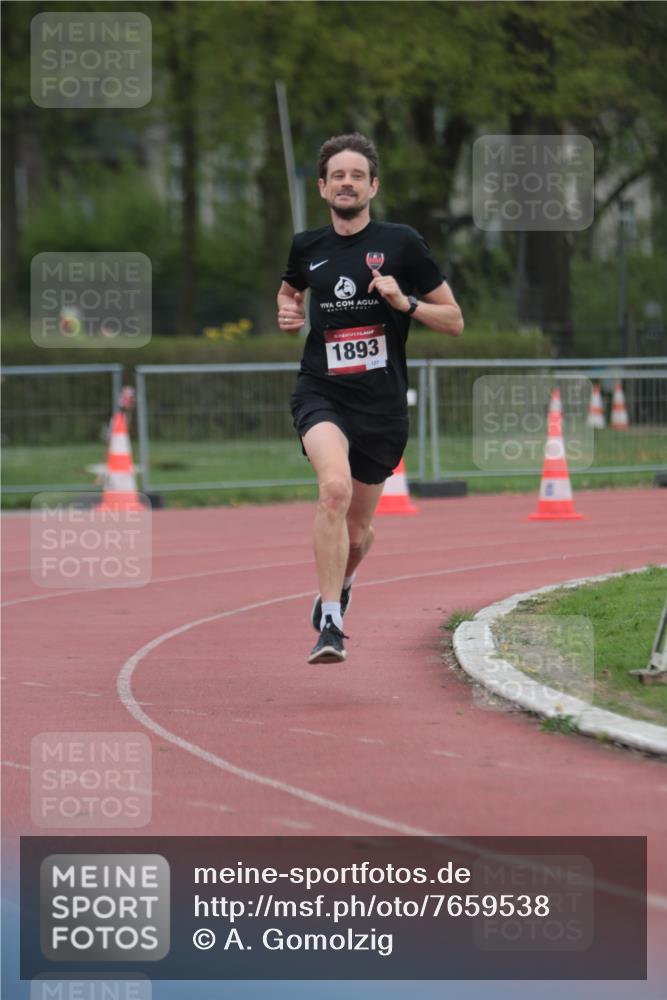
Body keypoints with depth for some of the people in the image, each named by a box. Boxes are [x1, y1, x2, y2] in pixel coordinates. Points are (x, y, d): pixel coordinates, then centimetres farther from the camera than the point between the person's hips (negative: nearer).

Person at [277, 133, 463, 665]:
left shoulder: (402, 244, -1)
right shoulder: (307, 247, 6)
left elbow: (455, 321, 3)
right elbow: (290, 289, 30)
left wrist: (405, 302, -14)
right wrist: (288, 313, 7)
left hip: (382, 402, 0)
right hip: (321, 394, 0)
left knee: (357, 529, 12)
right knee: (334, 486, -30)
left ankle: (340, 584, 50)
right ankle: (330, 625, -27)